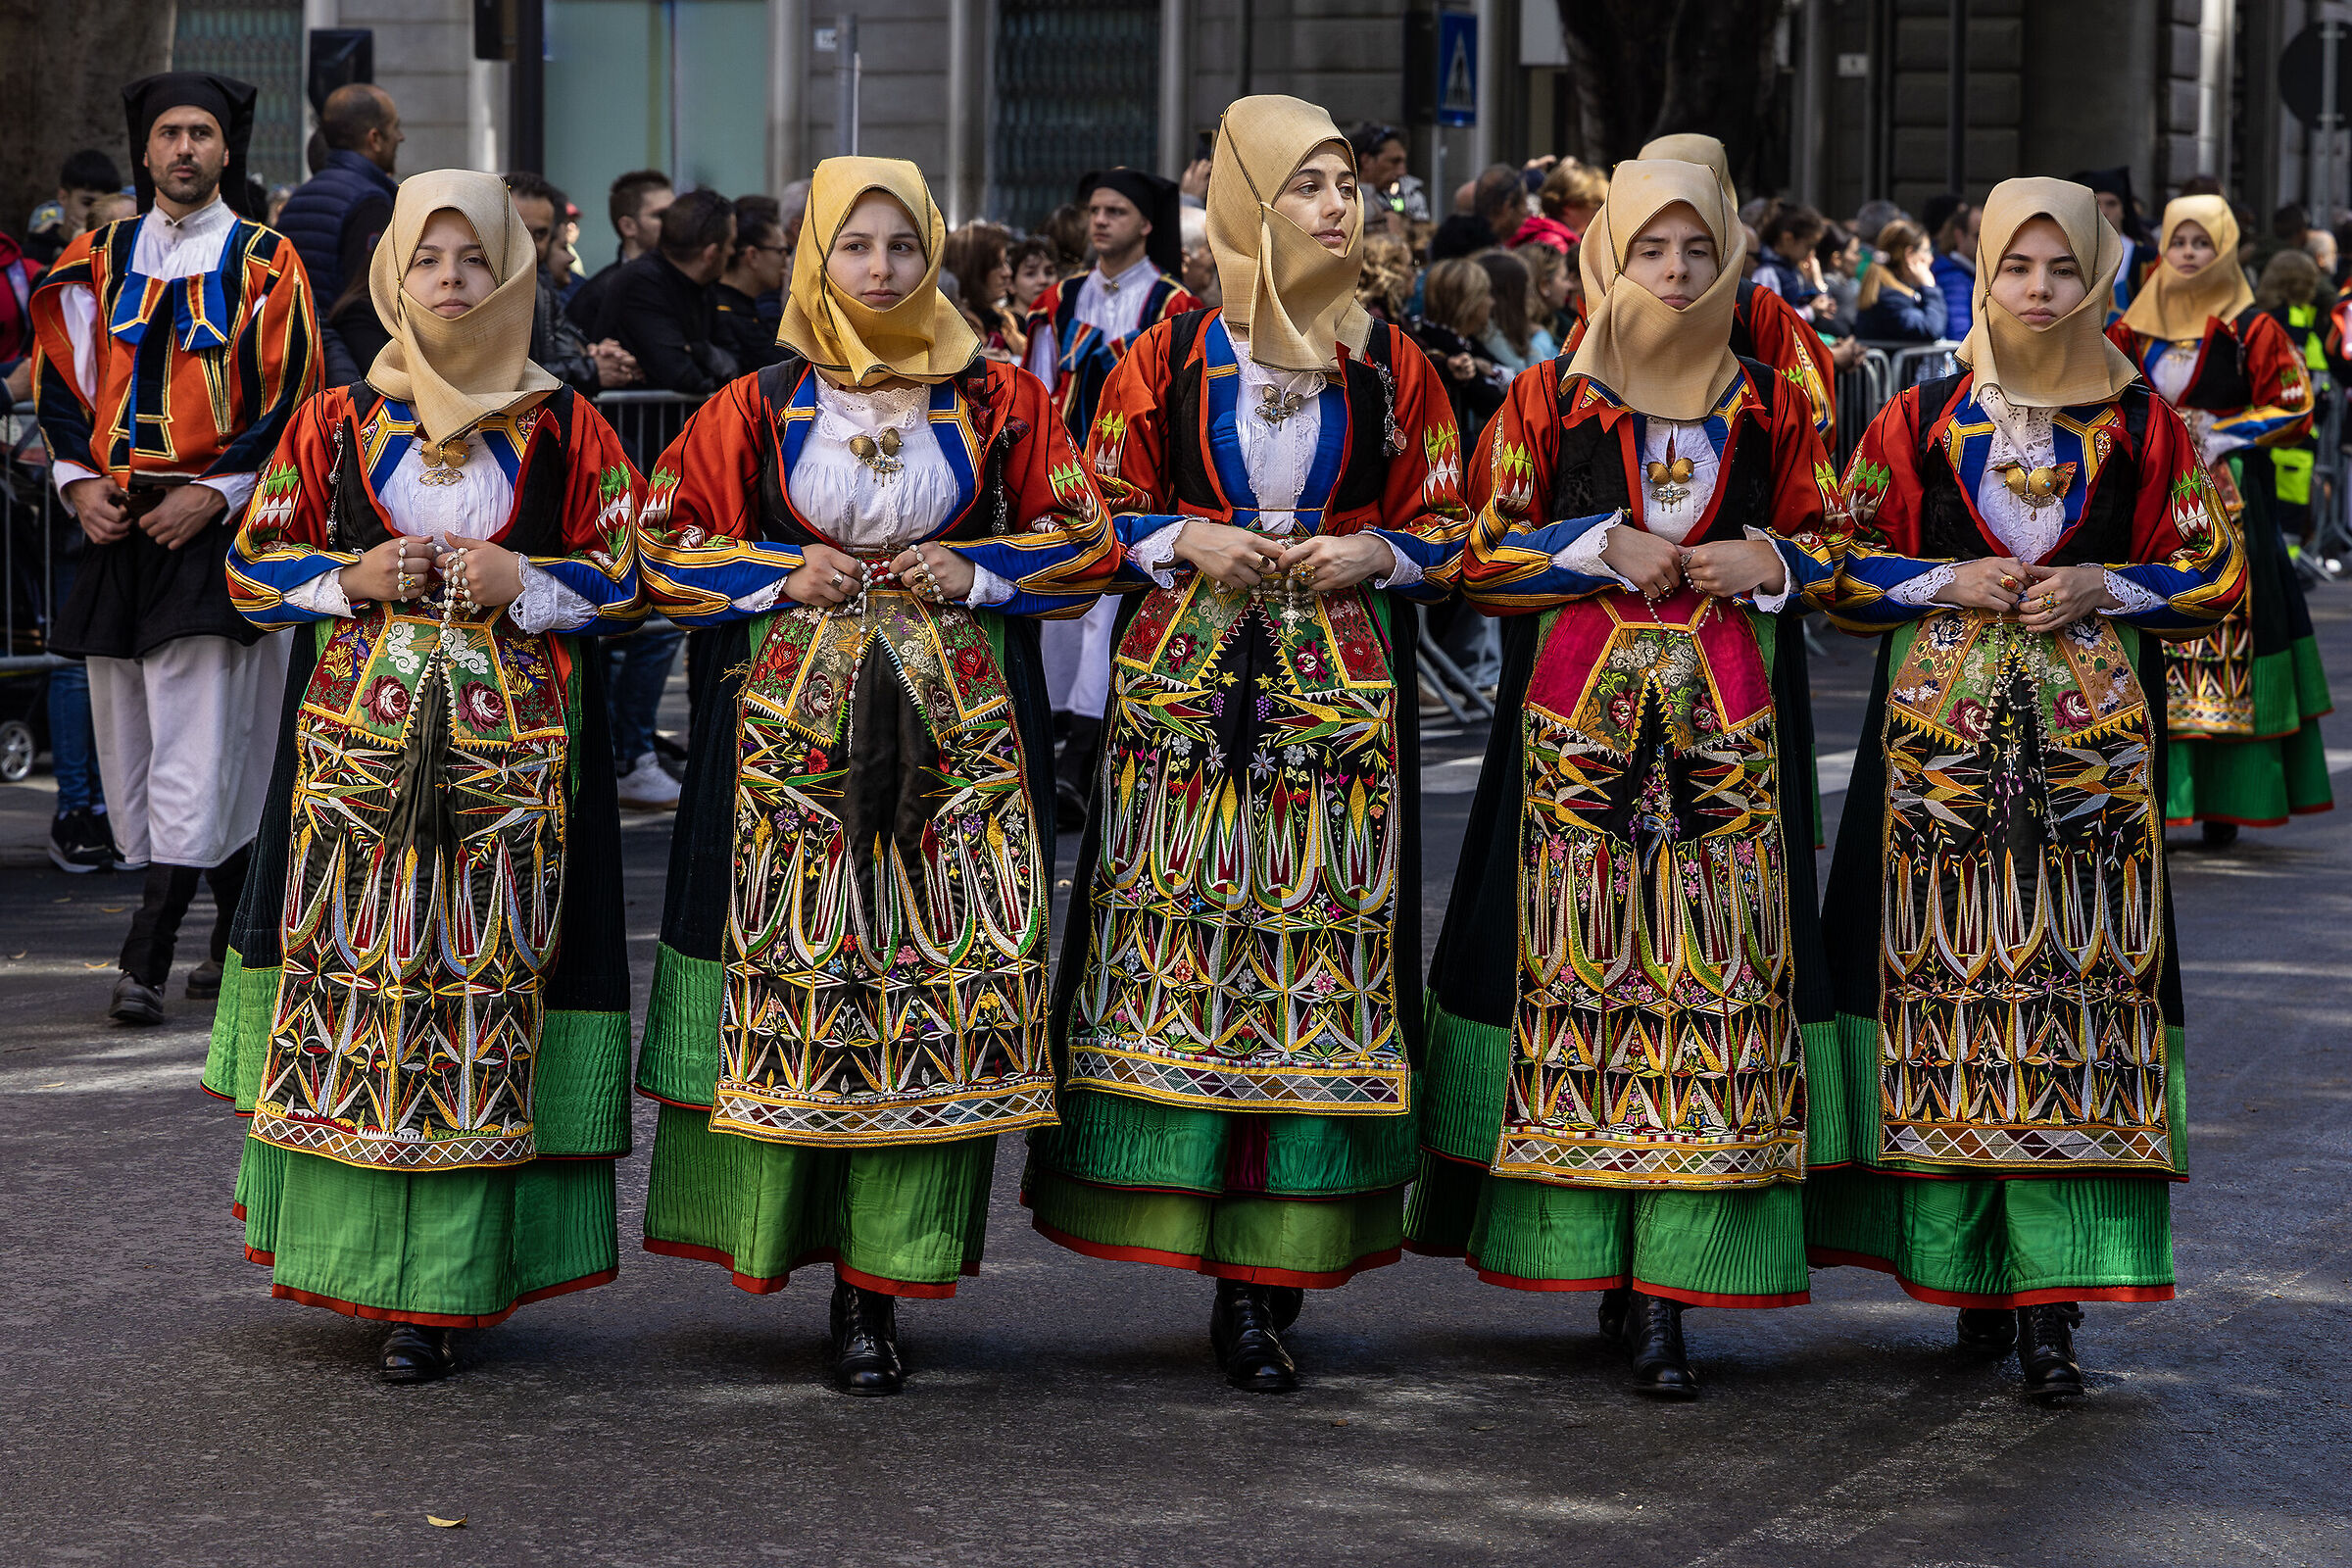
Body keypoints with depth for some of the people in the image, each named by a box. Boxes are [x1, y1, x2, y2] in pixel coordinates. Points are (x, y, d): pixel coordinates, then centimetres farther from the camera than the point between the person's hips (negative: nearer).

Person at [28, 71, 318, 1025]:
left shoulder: (266, 267, 0)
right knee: (129, 744, 7)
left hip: (214, 531, -5)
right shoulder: (100, 263, 12)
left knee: (191, 754, -11)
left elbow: (290, 402, -4)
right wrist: (79, 481, -1)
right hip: (117, 528, 5)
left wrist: (212, 495, -12)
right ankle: (242, 925, 19)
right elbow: (61, 382, 15)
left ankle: (145, 963, -14)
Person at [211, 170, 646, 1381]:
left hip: (512, 740, -1)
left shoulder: (565, 429, 7)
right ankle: (352, 1236, 10)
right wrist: (353, 581, -7)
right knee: (350, 975, -3)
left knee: (478, 985, -5)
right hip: (357, 735, 1)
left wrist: (522, 584, -9)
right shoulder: (337, 421, 9)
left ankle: (434, 1291, -4)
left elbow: (627, 575, 8)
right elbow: (254, 564, 11)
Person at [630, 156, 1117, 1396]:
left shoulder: (999, 400, 8)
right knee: (790, 978, -4)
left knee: (941, 988, -5)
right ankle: (784, 1224, 9)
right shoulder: (758, 405, 6)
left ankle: (874, 1288, -2)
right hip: (791, 724, 0)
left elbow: (1087, 539, 11)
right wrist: (785, 576, -6)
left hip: (956, 730, 0)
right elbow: (666, 547, 9)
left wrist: (976, 569, -4)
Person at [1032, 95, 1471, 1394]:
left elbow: (1445, 529, 12)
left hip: (1340, 691, 1)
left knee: (1317, 946, -4)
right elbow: (1101, 508, 9)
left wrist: (1369, 554, -7)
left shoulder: (1392, 366, 7)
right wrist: (1190, 546, -8)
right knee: (1175, 939, -5)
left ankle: (1264, 1286, -1)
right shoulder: (1170, 355, 4)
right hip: (1184, 689, 0)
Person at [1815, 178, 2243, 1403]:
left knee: (2077, 996, -6)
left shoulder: (2141, 426, 7)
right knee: (1948, 988, -3)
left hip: (2094, 741, 0)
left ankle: (2050, 1295, -6)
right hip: (1941, 737, 0)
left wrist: (2101, 587, -7)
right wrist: (1949, 582, -7)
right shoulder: (1918, 420, 7)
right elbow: (1839, 568, 9)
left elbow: (2215, 572, 9)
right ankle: (1972, 1270, 7)